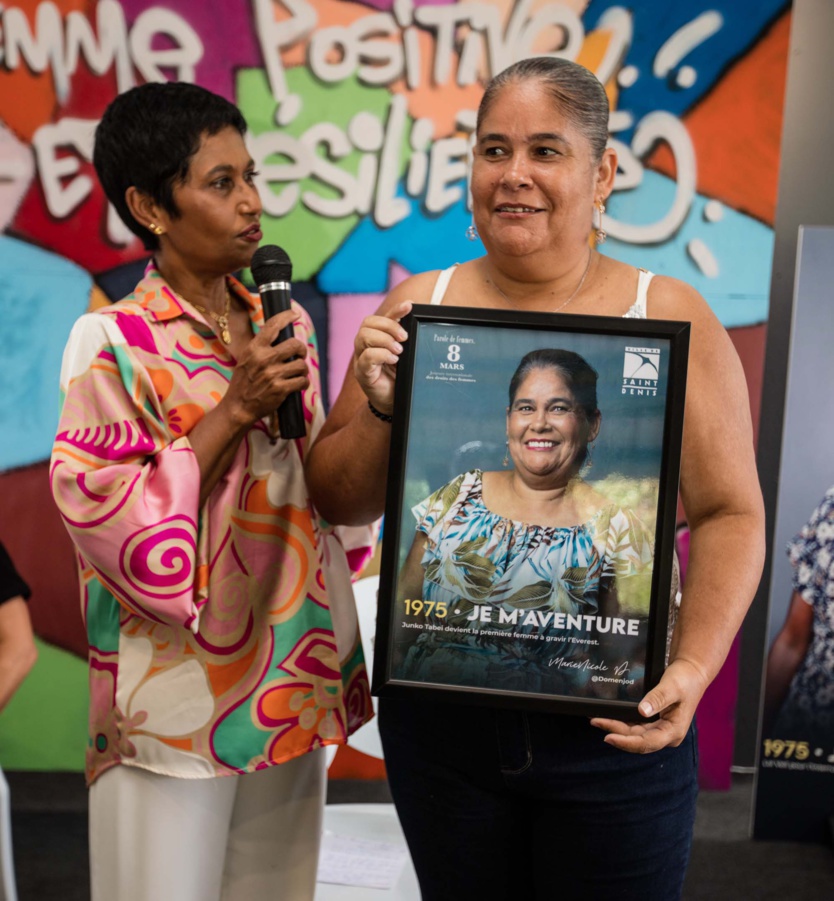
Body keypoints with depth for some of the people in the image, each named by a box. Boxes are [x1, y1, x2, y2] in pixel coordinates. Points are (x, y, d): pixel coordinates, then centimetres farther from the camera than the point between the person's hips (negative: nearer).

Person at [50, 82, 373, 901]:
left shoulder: (285, 324, 7)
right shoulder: (113, 342, -10)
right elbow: (114, 517, -16)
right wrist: (235, 409, -19)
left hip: (292, 688, 6)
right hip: (177, 700, -5)